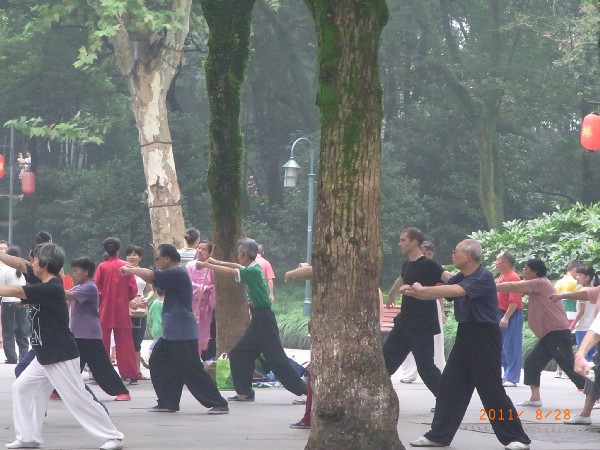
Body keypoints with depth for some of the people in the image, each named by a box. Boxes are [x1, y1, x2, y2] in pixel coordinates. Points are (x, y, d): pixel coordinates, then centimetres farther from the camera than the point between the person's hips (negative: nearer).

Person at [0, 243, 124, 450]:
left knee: (78, 399, -8)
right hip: (44, 356, 10)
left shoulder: (51, 288, -20)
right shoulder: (44, 287, 9)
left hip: (62, 357, -10)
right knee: (21, 387, 8)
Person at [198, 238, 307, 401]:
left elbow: (230, 271, -14)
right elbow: (236, 266, 26)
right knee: (238, 354, 13)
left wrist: (206, 265, -4)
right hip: (258, 320, 10)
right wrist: (215, 262, 27)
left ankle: (303, 390, -14)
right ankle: (245, 393, 16)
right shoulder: (253, 269, 11)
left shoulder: (254, 271, -15)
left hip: (264, 319, -10)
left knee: (276, 358, -13)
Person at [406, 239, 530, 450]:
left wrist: (423, 289, -25)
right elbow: (436, 294, 12)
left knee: (491, 389, -8)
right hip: (465, 334, 9)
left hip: (484, 337, -9)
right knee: (450, 385, 8)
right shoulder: (460, 278, 11)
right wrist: (413, 292, -7)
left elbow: (457, 291, -30)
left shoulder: (483, 277, -17)